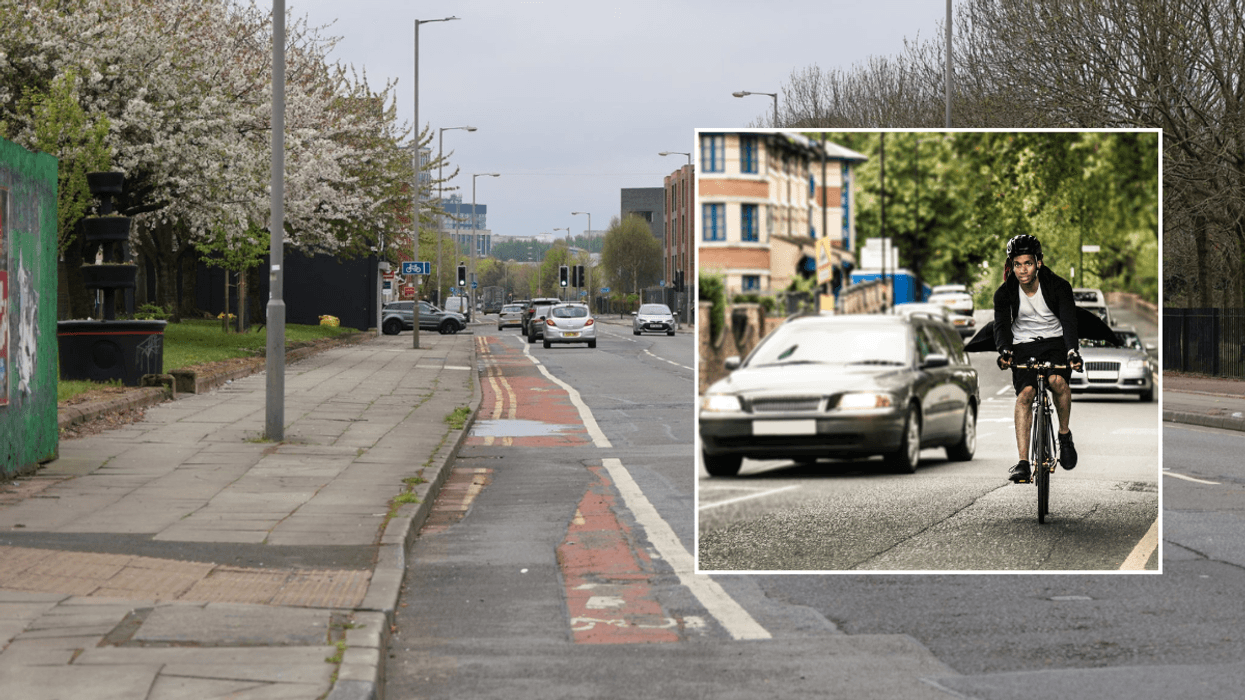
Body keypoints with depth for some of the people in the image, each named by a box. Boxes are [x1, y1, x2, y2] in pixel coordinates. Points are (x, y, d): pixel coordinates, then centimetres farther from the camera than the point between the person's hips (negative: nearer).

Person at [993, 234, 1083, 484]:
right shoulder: (1004, 293, -10)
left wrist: (1073, 351, -42)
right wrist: (1004, 350, -39)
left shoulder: (1058, 286, -14)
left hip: (1055, 342, -1)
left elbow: (1069, 320, -24)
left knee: (1057, 381, -31)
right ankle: (1023, 463, -23)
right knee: (1025, 394, -21)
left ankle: (1065, 435, -5)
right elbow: (1002, 325, -17)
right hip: (1023, 346, 1)